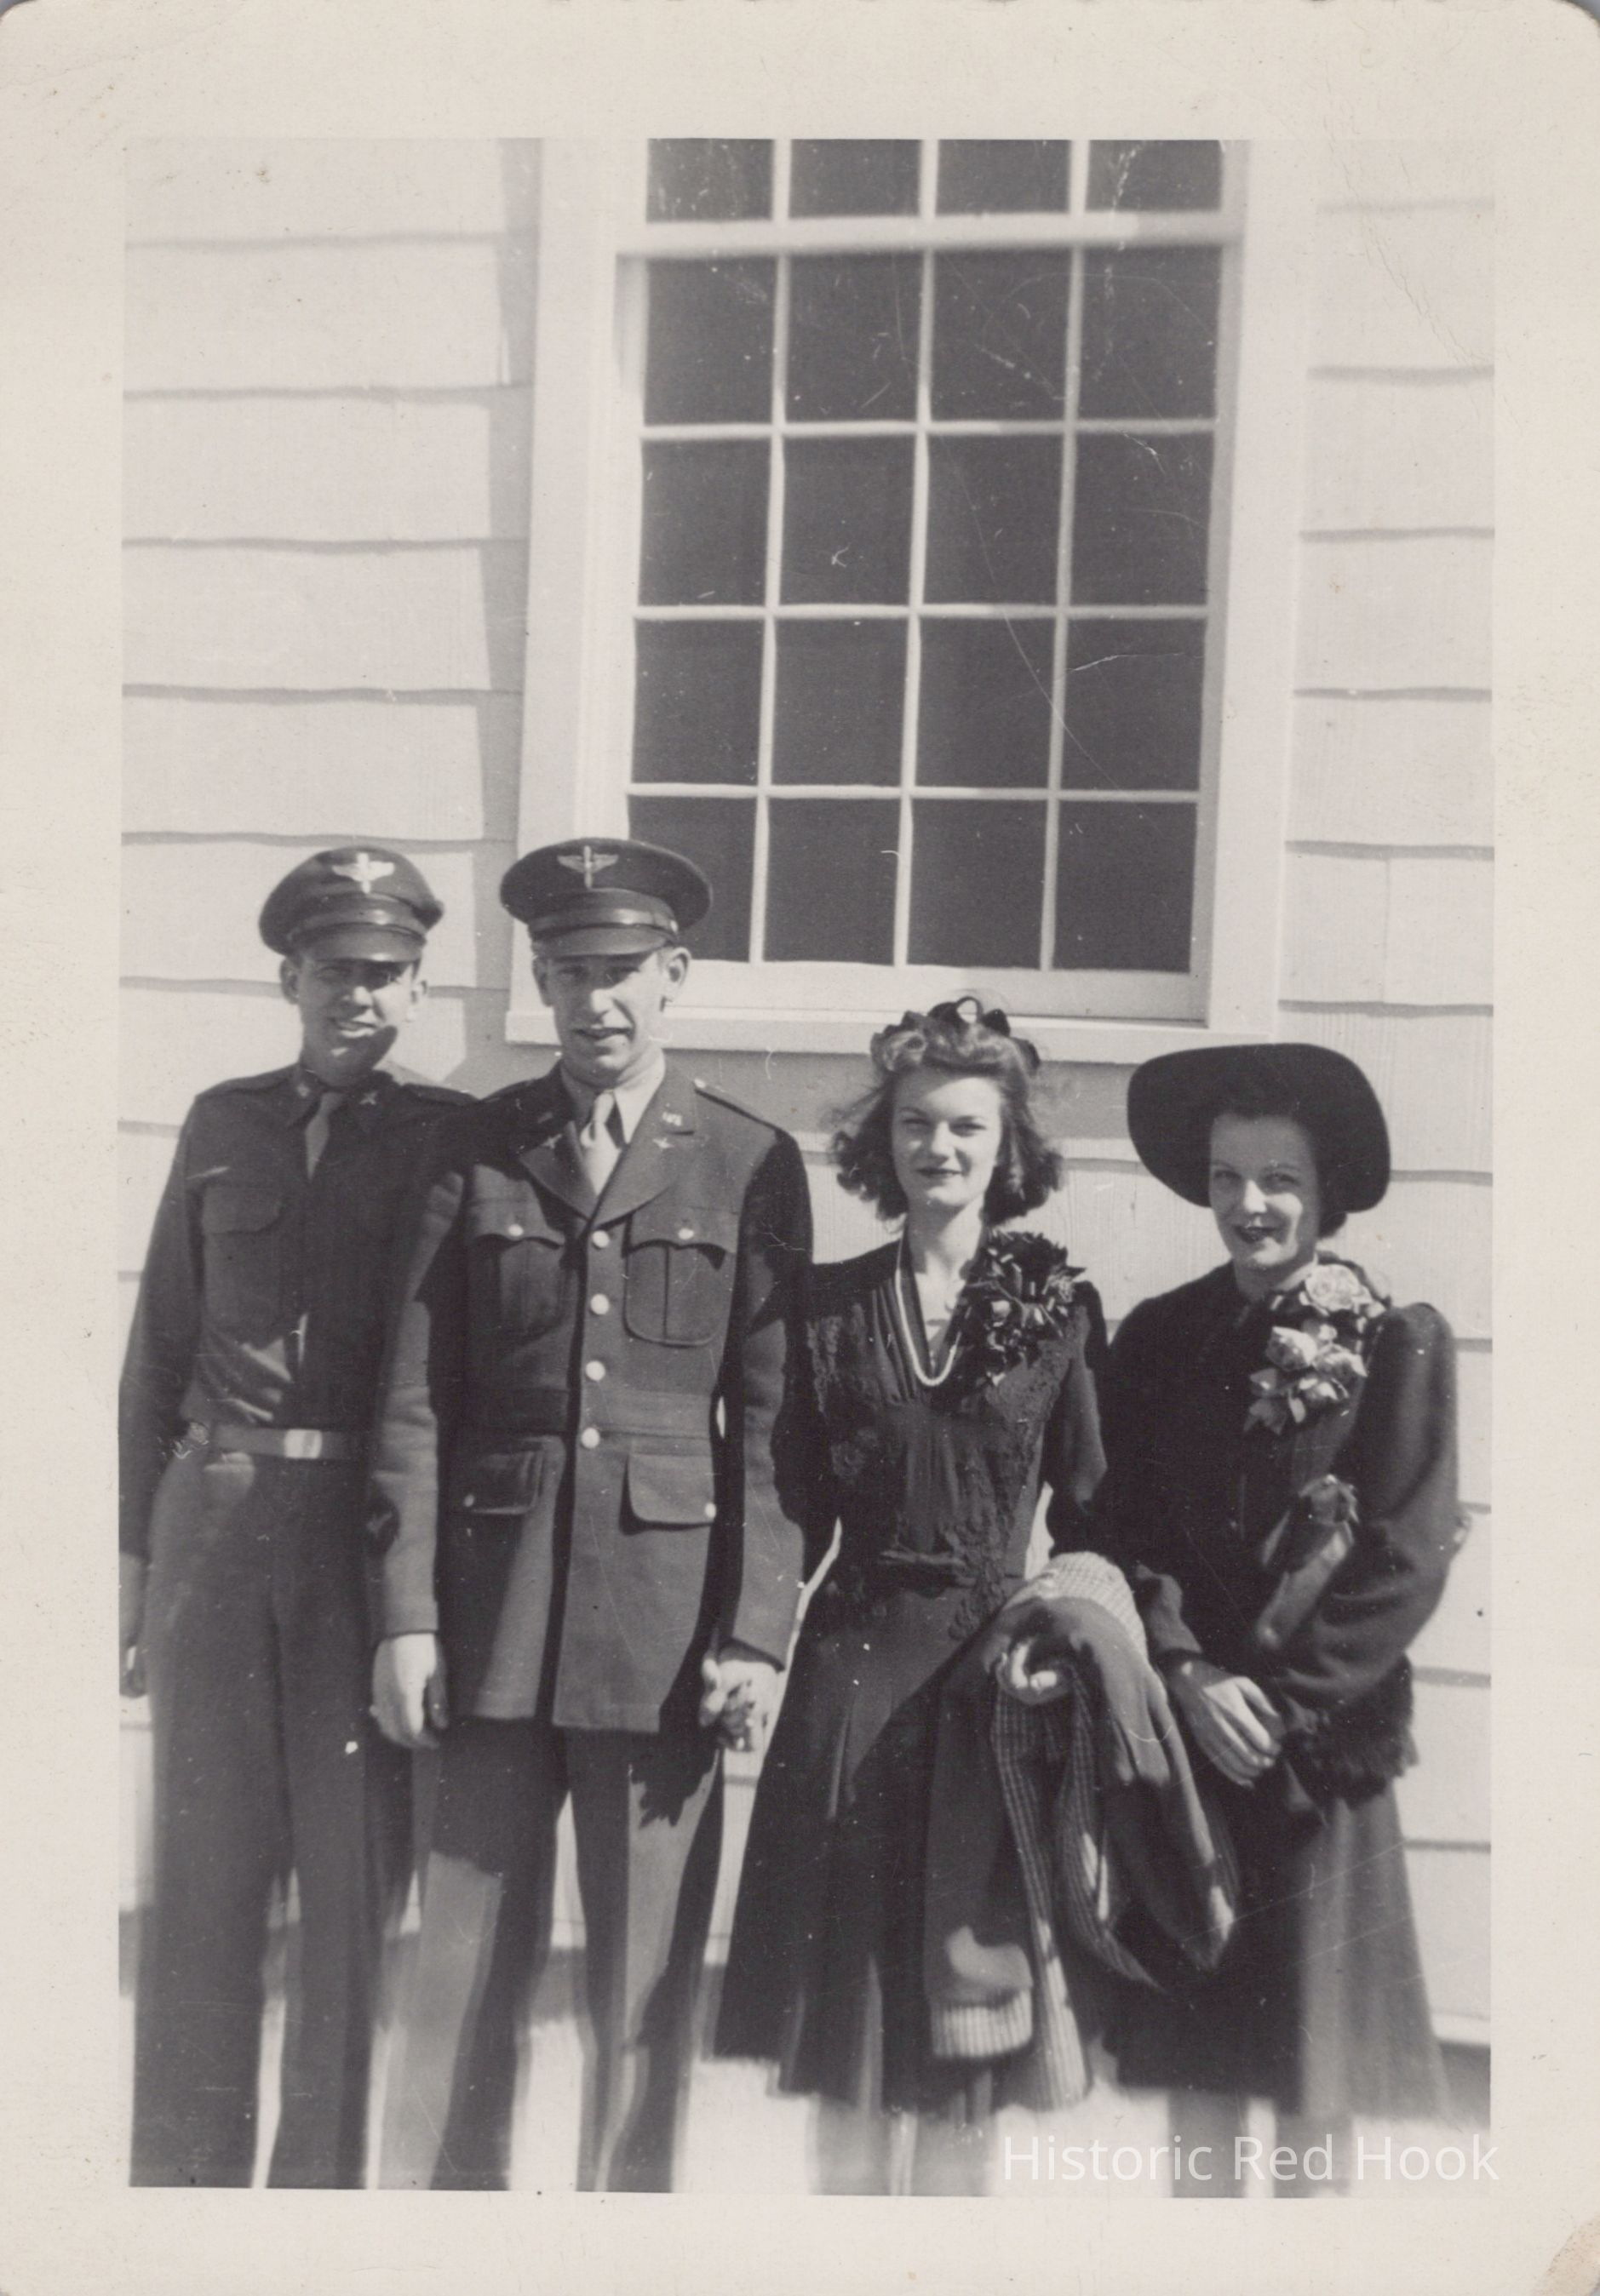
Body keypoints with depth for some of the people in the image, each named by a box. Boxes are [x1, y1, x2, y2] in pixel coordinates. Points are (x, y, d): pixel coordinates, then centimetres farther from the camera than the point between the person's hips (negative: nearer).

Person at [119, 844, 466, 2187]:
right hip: (213, 1522, 3)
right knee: (203, 1862, 9)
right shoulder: (224, 1123, 11)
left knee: (356, 1864, 3)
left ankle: (323, 2172, 17)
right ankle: (182, 2168, 22)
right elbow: (160, 1350, 13)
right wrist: (133, 1550, 11)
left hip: (370, 1530, -2)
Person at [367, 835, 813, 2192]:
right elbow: (415, 1402, 4)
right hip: (494, 1600, 1)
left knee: (649, 1975, 7)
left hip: (669, 1603, -1)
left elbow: (773, 1418, 0)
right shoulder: (476, 1153, 7)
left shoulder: (752, 1165, 3)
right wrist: (406, 1613, -2)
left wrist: (759, 1631, -5)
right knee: (466, 1959, 8)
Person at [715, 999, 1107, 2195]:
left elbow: (1089, 1509, 1)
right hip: (855, 1660, 2)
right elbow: (797, 1503, 4)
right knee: (848, 1983, 9)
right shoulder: (829, 1303, 4)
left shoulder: (1058, 1305, -1)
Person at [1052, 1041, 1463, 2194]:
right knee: (1193, 2051, 10)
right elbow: (1128, 1531, 3)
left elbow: (1406, 1561, -8)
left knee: (1313, 2065, 7)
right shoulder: (1160, 1337, 5)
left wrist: (1281, 1701, -11)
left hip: (1319, 1750, -2)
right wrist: (1188, 1677, -10)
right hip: (1179, 1734, 3)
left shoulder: (1397, 1345, -5)